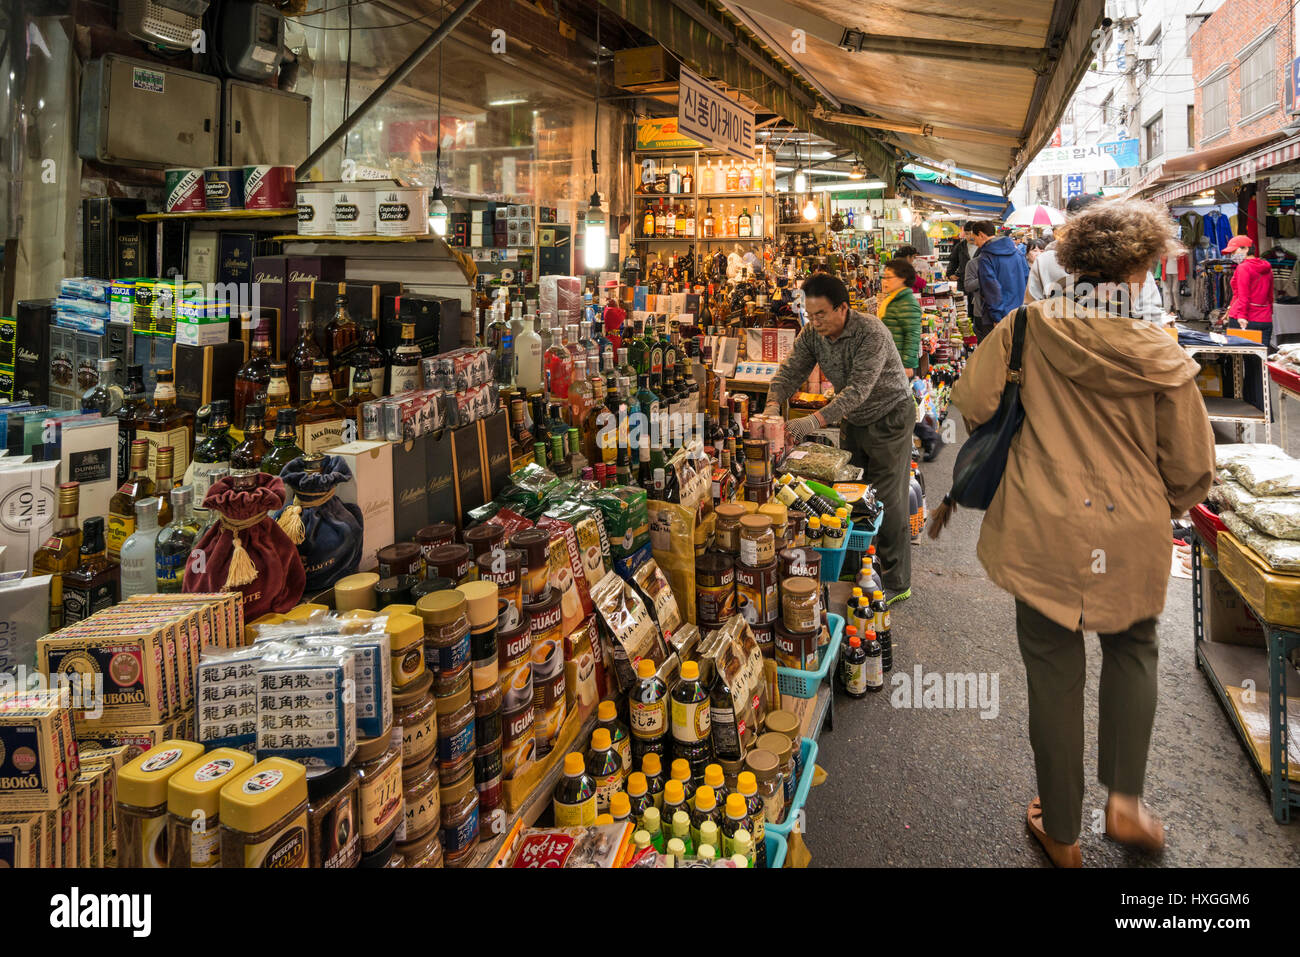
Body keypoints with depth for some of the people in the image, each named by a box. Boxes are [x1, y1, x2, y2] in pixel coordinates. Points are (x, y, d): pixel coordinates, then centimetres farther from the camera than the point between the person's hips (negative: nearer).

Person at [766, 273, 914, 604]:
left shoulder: (871, 333, -29)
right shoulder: (812, 334, -9)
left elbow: (858, 389, -37)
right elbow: (790, 371, -10)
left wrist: (814, 421, -47)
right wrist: (773, 405, -32)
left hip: (889, 418, -7)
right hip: (852, 420, 7)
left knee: (887, 502, -3)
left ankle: (897, 583, 8)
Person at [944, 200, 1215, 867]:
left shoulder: (1030, 325, -8)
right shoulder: (1163, 357, -5)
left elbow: (972, 399, -10)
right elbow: (1192, 470, 0)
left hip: (1044, 535, 0)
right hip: (1132, 540, 1)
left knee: (1054, 674, 12)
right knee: (1132, 649, 29)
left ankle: (1062, 833, 28)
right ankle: (1125, 799, 25)